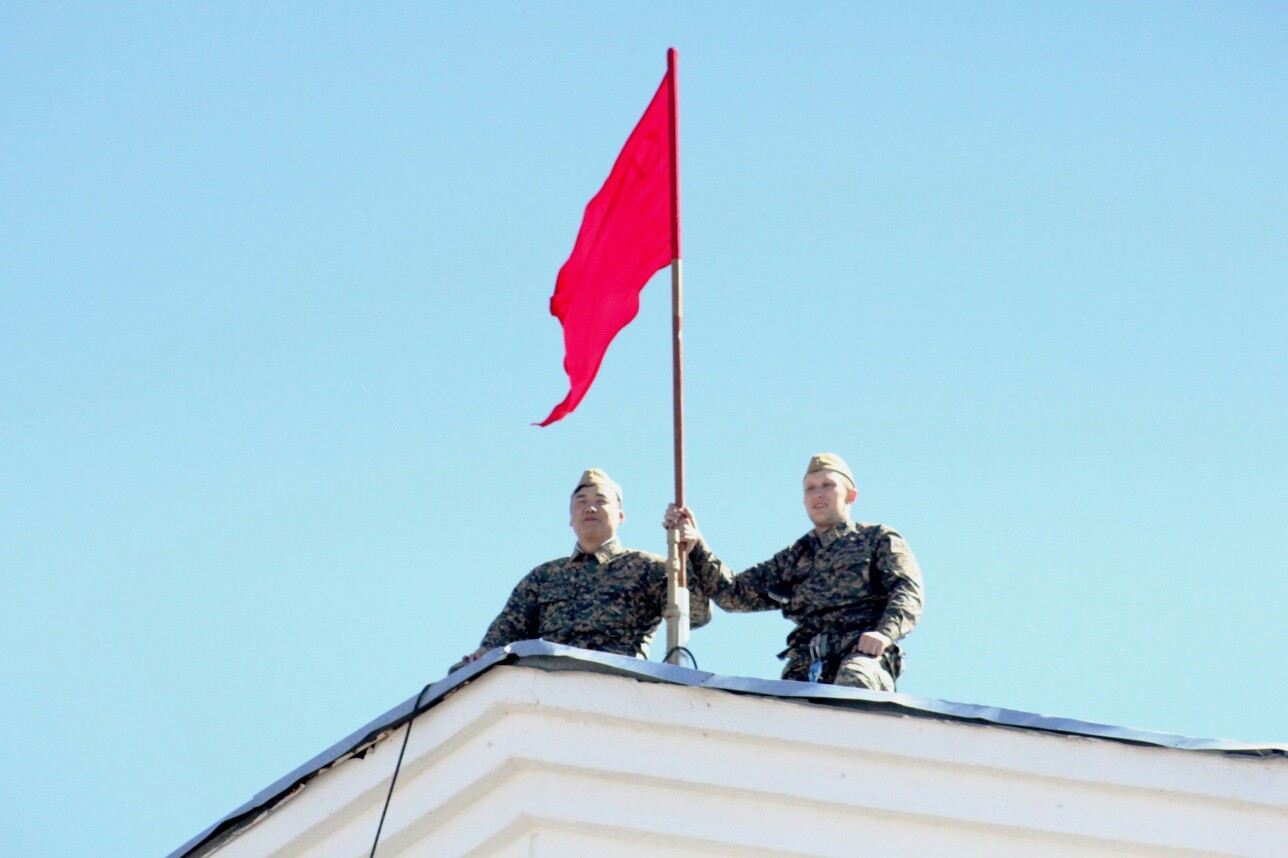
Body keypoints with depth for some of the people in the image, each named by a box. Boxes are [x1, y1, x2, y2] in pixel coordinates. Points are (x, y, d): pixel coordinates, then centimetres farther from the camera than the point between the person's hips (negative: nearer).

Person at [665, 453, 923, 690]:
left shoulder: (879, 540, 20)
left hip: (862, 655, -3)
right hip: (806, 665, 3)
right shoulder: (793, 559, 32)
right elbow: (733, 593, 26)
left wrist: (884, 633, -17)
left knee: (852, 681, -41)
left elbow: (909, 592, 4)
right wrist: (695, 547, 12)